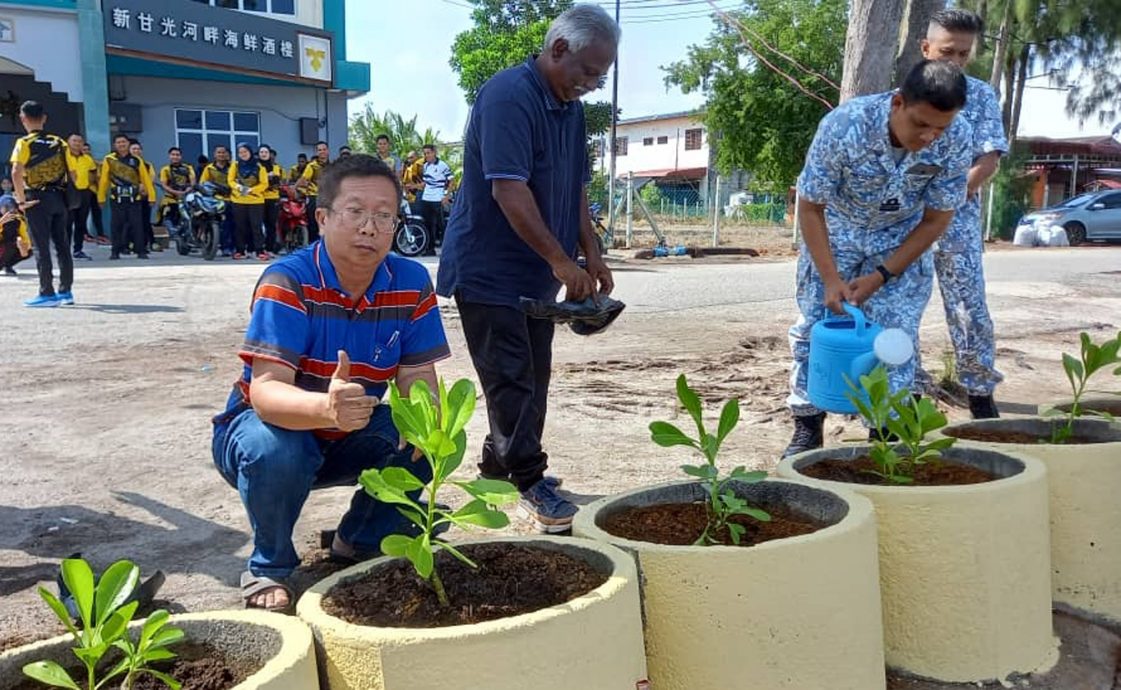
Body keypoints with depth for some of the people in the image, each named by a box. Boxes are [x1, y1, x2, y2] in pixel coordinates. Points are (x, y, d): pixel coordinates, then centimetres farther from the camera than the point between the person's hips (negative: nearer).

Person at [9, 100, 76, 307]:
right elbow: (72, 173, 9)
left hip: (37, 199, -5)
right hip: (59, 197, 5)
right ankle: (65, 291, 16)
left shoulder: (24, 143, -7)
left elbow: (16, 172, -20)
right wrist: (66, 195, 15)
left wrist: (21, 200, -13)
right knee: (62, 246, 10)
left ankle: (47, 294, 2)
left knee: (41, 248, 0)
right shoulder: (59, 142, 8)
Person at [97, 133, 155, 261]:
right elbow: (103, 180, 4)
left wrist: (151, 196, 2)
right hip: (116, 198, 0)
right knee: (116, 225, 3)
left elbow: (146, 179, 7)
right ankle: (115, 252, 10)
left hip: (134, 198, 1)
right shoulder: (109, 160, 3)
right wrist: (101, 198, 3)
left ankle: (141, 251, 3)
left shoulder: (136, 160, 8)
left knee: (137, 224, -1)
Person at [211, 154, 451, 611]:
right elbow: (266, 390, -37)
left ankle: (359, 543, 5)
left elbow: (417, 376, -13)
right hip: (273, 426, -4)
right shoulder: (287, 281, -26)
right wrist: (327, 408, -59)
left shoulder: (412, 283, -11)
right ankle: (269, 567, -6)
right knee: (274, 450, -37)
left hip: (348, 439, 4)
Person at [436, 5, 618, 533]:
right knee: (511, 380, -4)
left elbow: (575, 190, 15)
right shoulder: (508, 95, -18)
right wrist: (560, 261, -23)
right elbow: (508, 191, -25)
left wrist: (592, 255, 6)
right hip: (489, 269, -9)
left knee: (530, 377, 13)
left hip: (535, 273, 9)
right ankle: (530, 481, 5)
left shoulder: (571, 108, 9)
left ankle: (498, 465, 27)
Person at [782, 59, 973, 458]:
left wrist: (881, 276, -20)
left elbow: (936, 220, -15)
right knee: (814, 325, -2)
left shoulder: (956, 140, -28)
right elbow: (810, 207, -22)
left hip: (903, 239, 1)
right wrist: (831, 279, -26)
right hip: (835, 231, -1)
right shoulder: (842, 127, -34)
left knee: (895, 335, -7)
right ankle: (807, 428, 10)